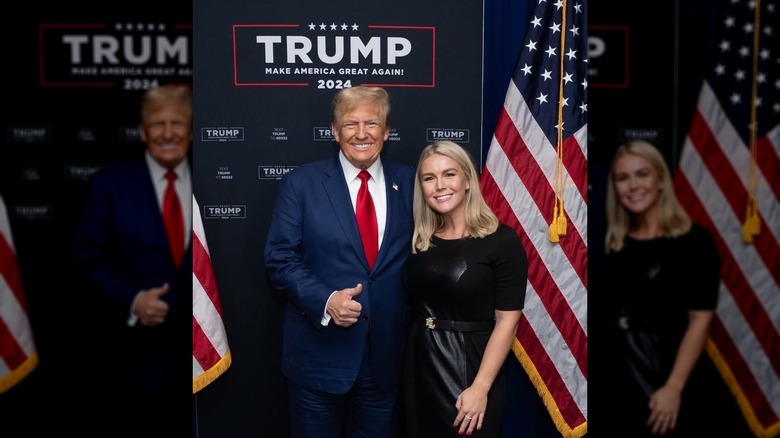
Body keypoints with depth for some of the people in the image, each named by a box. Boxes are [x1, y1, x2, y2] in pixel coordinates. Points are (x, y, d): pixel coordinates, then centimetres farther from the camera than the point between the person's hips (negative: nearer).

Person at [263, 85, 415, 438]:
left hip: (387, 353, 2)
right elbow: (279, 259, -6)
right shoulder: (301, 183, -3)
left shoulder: (409, 182, 4)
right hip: (319, 352, -2)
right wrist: (325, 300, -20)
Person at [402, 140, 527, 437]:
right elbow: (414, 306, 11)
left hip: (469, 366, -5)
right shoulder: (419, 240, 4)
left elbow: (507, 321, -14)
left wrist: (480, 388, -18)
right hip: (420, 365, 5)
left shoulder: (502, 240, -11)